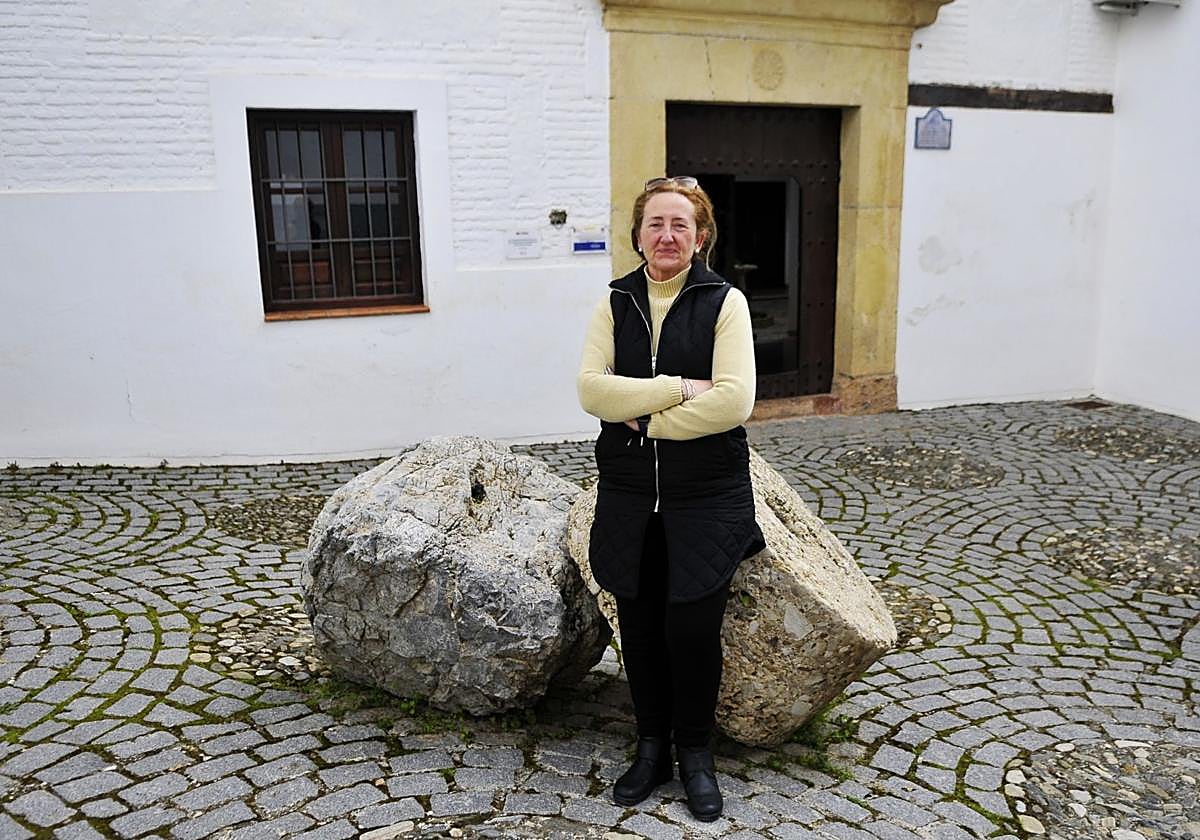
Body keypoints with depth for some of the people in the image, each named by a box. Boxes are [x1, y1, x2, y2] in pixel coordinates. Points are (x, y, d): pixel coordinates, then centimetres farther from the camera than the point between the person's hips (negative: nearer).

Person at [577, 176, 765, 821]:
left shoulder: (724, 302, -4)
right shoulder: (615, 302, 5)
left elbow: (733, 401, -16)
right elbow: (591, 388, -9)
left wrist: (643, 416, -12)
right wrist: (677, 388, -17)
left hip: (707, 495, -3)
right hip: (629, 494, 3)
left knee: (693, 625, 0)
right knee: (639, 624, 10)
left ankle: (695, 752, 25)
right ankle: (652, 747, 30)